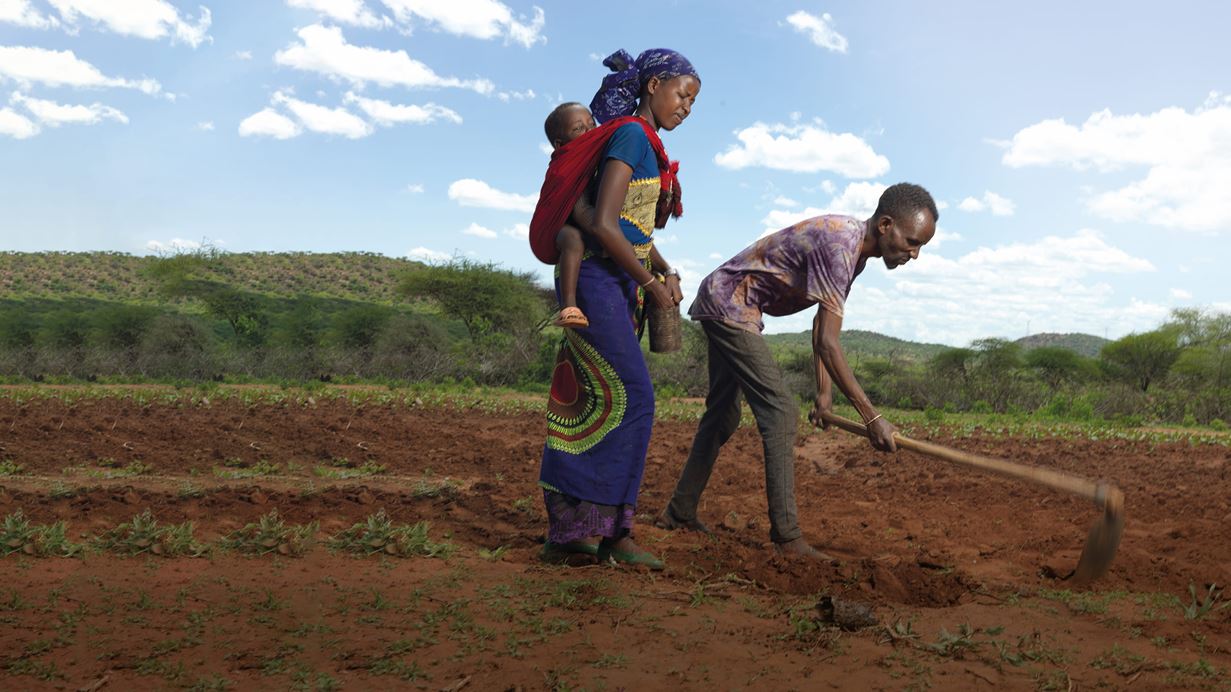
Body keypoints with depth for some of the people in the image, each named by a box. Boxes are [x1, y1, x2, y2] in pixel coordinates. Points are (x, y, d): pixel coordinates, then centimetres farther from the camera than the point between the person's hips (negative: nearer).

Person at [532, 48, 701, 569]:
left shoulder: (644, 144, 19)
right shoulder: (632, 135, -10)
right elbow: (604, 226, -21)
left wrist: (668, 272, 9)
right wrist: (651, 283, -11)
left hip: (618, 287, 9)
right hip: (598, 281, -9)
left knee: (590, 405, 8)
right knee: (632, 398, -10)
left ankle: (566, 531, 13)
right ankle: (610, 529, -2)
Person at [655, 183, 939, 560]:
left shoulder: (855, 249, 5)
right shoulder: (839, 245, -26)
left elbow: (822, 328, 9)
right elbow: (827, 343, -29)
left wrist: (825, 392, 4)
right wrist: (871, 416, -27)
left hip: (724, 305, 11)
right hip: (728, 302, -11)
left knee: (723, 415, 16)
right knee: (780, 411, -14)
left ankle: (679, 512, 26)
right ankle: (787, 537, -11)